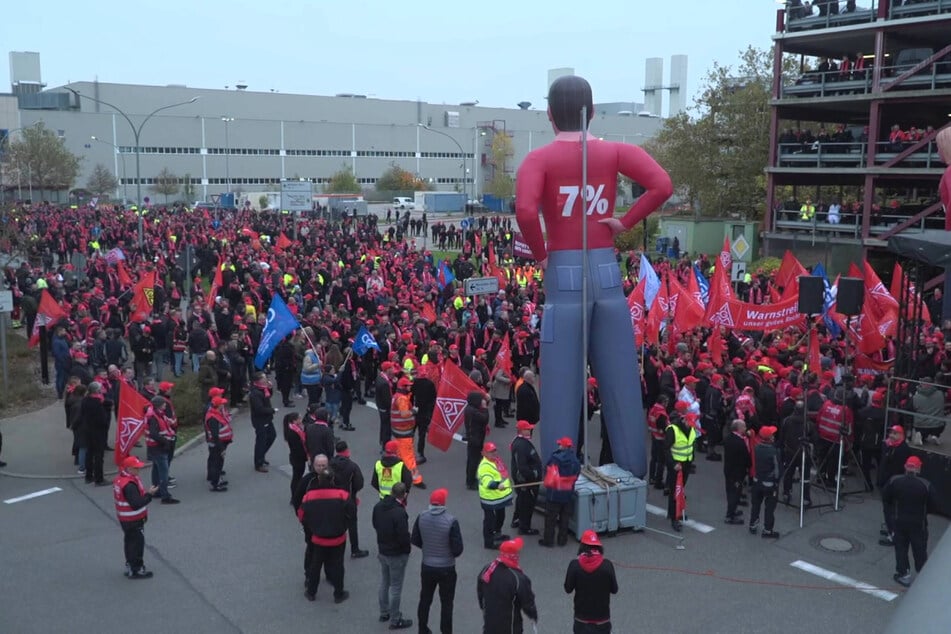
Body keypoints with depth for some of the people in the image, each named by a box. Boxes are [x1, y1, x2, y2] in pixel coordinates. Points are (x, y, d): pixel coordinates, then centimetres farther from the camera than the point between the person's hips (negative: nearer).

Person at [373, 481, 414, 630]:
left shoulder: (378, 506, -7)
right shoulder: (399, 513, -31)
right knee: (396, 587, 7)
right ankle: (395, 620, 20)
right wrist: (411, 539, -6)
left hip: (382, 550, 7)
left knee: (384, 582, 24)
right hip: (397, 554, -7)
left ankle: (384, 613, 39)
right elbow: (404, 537, -27)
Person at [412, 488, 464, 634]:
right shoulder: (451, 521, -23)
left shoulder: (421, 517, -11)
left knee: (425, 599, 21)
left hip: (427, 567, 4)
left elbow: (415, 540, 1)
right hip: (446, 568, -4)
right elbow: (458, 549, -19)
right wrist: (452, 553, 3)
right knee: (446, 603, 12)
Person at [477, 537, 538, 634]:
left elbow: (480, 594, 7)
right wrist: (533, 615, 6)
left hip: (489, 623, 6)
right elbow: (527, 602, -15)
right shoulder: (518, 578, -27)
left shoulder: (485, 570, -8)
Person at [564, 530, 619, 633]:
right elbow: (614, 589, -4)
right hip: (602, 616, 0)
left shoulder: (575, 565, -14)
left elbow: (568, 589, -5)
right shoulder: (607, 565, -14)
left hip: (582, 616, 0)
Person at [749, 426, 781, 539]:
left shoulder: (757, 448, -7)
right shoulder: (773, 451, -24)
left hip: (757, 481, 6)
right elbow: (777, 469, -16)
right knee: (770, 507, 7)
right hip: (769, 483, -6)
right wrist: (776, 482, -3)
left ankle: (753, 526, 30)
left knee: (755, 504, 19)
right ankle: (767, 531, 13)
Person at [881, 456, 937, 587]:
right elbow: (931, 505, -10)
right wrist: (921, 512, 10)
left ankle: (904, 574, 21)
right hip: (918, 523, -1)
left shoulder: (894, 481, -14)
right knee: (920, 550, 13)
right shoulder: (926, 485, -20)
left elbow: (885, 498, -2)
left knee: (901, 548, 15)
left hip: (899, 521, 1)